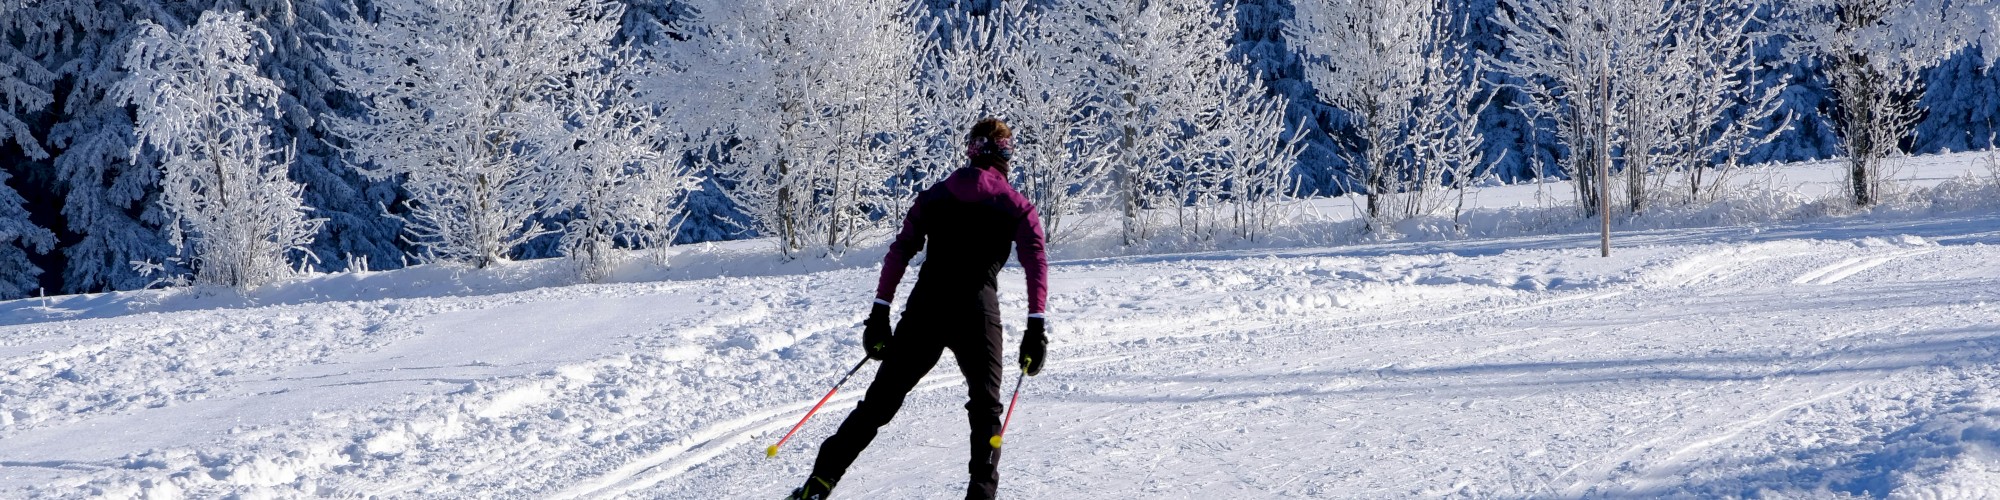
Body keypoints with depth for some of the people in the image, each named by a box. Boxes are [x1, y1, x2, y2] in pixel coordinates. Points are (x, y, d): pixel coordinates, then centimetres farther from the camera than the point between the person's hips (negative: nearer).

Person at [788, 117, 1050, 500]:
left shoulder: (934, 196, 13)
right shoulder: (1018, 207, 6)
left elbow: (899, 253, 8)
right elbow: (1036, 263, -6)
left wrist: (880, 313, 9)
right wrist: (1036, 328, -9)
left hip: (924, 309, 2)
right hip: (977, 313, -2)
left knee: (880, 400, 8)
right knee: (985, 408, 12)